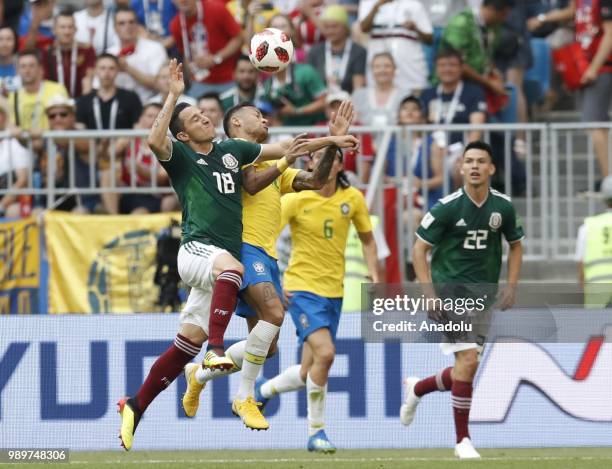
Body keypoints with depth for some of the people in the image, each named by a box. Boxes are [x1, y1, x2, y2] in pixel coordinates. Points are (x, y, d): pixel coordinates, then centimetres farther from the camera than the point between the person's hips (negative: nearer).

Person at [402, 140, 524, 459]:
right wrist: (429, 295, -13)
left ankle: (417, 388, 38)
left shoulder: (502, 207, 1)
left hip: (484, 297, 5)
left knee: (466, 369, 7)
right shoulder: (448, 207, -11)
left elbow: (516, 245, 17)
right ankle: (462, 440, -6)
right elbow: (420, 249, -5)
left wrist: (511, 288, 6)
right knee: (468, 360, -17)